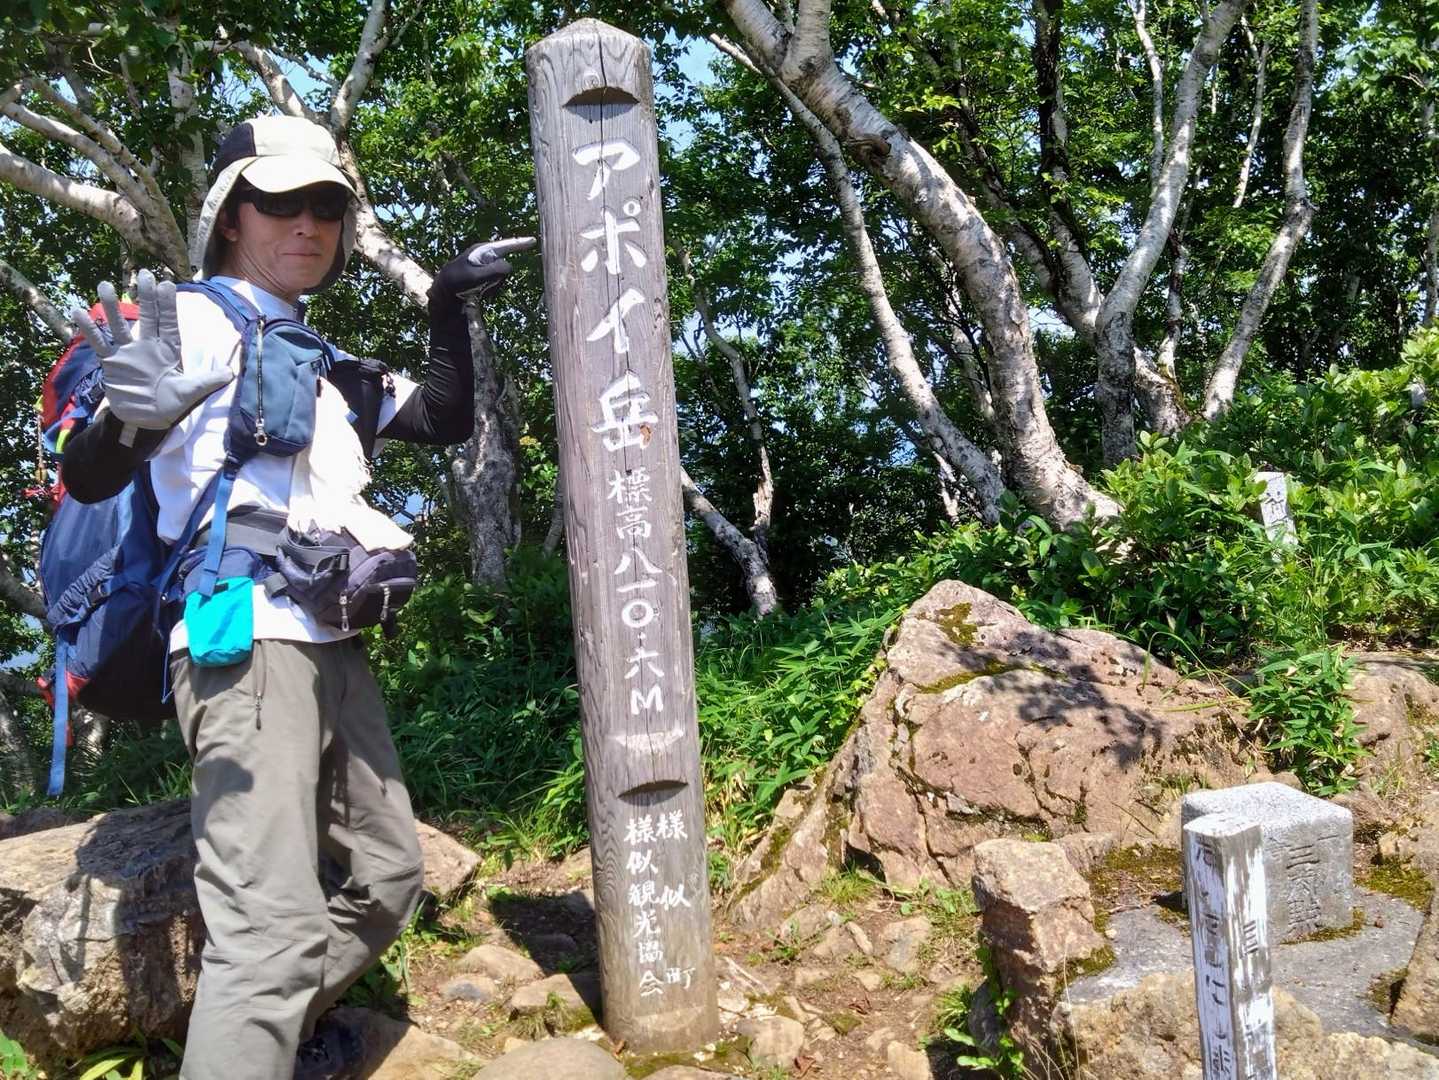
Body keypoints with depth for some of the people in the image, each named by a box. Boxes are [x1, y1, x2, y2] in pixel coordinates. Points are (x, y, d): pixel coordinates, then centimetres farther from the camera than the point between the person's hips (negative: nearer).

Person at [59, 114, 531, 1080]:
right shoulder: (189, 319, -2)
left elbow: (447, 420, 22)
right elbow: (87, 478, -11)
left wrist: (449, 307, 10)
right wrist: (132, 420, -35)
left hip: (335, 650, 8)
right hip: (243, 645, -8)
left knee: (386, 879, 15)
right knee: (277, 924, -18)